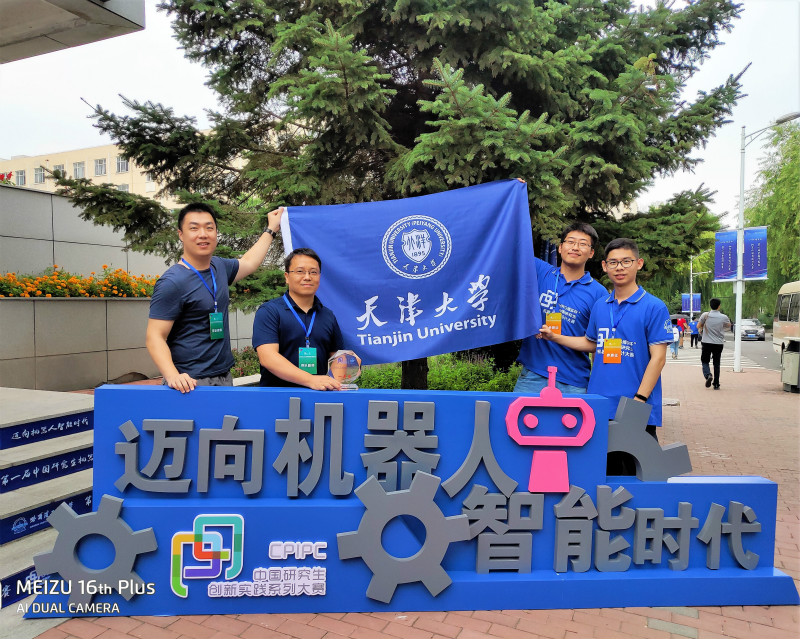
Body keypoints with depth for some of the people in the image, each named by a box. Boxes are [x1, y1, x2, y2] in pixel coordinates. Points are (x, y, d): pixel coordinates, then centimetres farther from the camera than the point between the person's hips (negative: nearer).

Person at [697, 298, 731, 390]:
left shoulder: (705, 315, -7)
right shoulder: (724, 317, -5)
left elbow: (698, 326, 1)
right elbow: (728, 326, 14)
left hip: (706, 343, -1)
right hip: (719, 343, 1)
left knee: (705, 361, 11)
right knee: (716, 364, 9)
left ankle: (708, 375, -18)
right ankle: (716, 384, 10)